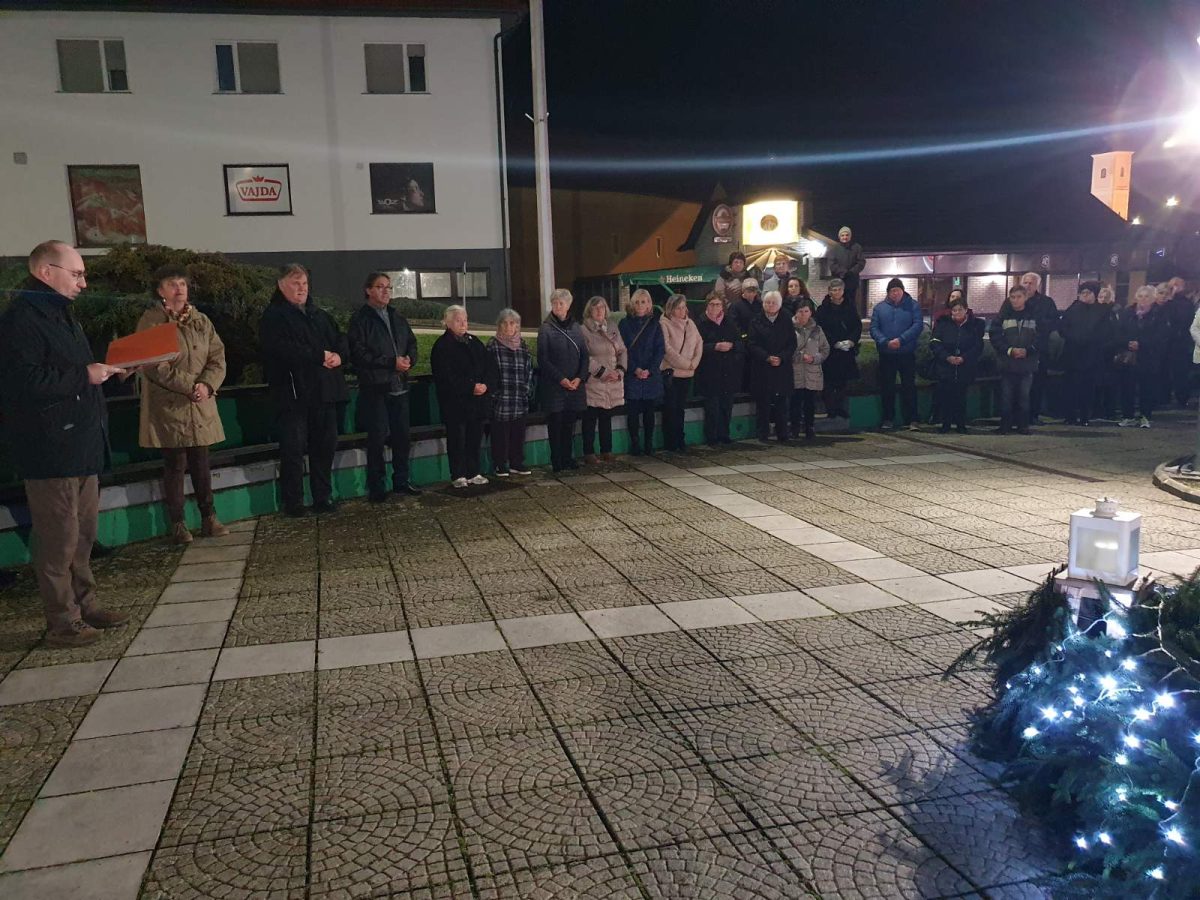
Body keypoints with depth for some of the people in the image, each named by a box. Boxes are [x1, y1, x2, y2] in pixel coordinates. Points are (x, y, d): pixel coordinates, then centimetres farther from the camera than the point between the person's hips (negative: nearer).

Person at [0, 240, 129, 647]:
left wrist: (106, 369, 10)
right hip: (51, 450, -10)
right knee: (59, 538, -3)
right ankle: (62, 622, 7)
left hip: (81, 444, 10)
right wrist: (85, 375, -20)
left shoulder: (58, 313, 18)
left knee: (83, 532, 16)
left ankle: (85, 604, 27)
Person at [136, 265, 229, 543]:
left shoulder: (201, 321, 10)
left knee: (201, 463, 10)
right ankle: (178, 524, 12)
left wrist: (207, 385, -13)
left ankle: (209, 518, 19)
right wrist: (190, 385, -18)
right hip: (168, 407, -4)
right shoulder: (151, 321, -4)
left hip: (201, 406, 4)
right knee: (175, 466, 2)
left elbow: (218, 357, 5)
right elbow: (155, 367, -13)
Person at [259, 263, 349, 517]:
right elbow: (282, 350, -17)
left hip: (324, 390, 6)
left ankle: (323, 498, 18)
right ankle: (293, 503, 5)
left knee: (325, 446, 9)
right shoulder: (273, 317, -2)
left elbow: (340, 339, 17)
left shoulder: (319, 315, 20)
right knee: (293, 448, -3)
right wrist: (320, 356, -15)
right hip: (294, 393, -6)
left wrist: (338, 355, -7)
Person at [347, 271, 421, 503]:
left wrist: (409, 359, -5)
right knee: (377, 438, -2)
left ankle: (401, 481, 22)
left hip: (399, 386, 6)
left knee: (402, 436, 10)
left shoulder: (398, 318, 16)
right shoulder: (360, 319, -5)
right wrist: (392, 362, -17)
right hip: (374, 388, -6)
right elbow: (358, 353, -13)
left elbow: (412, 343, 19)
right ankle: (376, 488, 7)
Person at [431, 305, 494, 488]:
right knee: (457, 440, 0)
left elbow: (489, 367, 10)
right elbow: (446, 377, -14)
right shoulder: (442, 346, -5)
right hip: (455, 402, -5)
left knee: (475, 438, 10)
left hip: (478, 402, 6)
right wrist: (471, 388, -17)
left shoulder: (474, 342, 13)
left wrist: (486, 385, -9)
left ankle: (474, 473, 19)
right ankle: (457, 476, 7)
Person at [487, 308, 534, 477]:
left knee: (518, 433, 9)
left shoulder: (522, 346, 12)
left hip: (520, 400, 4)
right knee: (500, 434, -1)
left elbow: (529, 370, 15)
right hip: (500, 400, -4)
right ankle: (500, 465, 8)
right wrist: (493, 392, -9)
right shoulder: (492, 346, -2)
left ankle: (517, 463, 19)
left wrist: (527, 390, 6)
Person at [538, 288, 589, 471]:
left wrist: (580, 377, -6)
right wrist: (561, 379, -14)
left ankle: (568, 458, 17)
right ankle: (556, 461, 6)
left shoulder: (575, 327, 10)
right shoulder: (546, 329, -3)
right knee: (555, 423, -1)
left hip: (575, 385, 4)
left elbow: (584, 355, 8)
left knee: (570, 423, 8)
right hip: (554, 386, -4)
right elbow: (543, 359, -7)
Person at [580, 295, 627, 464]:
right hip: (593, 382, -5)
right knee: (590, 418, -1)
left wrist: (620, 370, -3)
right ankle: (589, 453, 6)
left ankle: (606, 451, 20)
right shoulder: (584, 330, -6)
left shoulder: (613, 329, 14)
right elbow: (585, 357, -13)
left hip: (613, 383, 5)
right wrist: (603, 372, -15)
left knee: (607, 418, 12)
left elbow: (622, 351, 14)